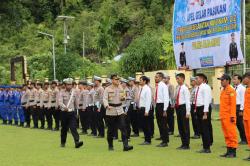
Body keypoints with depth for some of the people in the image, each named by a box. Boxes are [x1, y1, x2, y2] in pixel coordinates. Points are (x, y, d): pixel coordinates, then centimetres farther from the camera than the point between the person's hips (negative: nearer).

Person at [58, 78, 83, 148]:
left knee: (73, 128, -12)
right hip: (64, 113, -1)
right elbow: (60, 102, -18)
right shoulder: (62, 93, -3)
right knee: (64, 129, 10)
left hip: (72, 113, 1)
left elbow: (76, 103, 17)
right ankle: (63, 143, 26)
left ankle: (77, 142, -22)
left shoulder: (74, 93, 5)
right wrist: (65, 107, -35)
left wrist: (74, 109, 21)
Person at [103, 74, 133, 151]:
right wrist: (107, 106, -30)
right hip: (111, 111, -3)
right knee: (111, 129, 5)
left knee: (123, 127, -10)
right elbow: (105, 99, -11)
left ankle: (125, 145, -14)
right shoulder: (108, 89, -3)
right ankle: (110, 146, 21)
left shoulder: (120, 88, 11)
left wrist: (123, 98, -4)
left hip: (120, 110, 3)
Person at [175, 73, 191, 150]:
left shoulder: (185, 88, -11)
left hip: (183, 107, -8)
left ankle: (186, 145, 5)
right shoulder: (178, 88, 12)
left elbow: (187, 100, -14)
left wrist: (188, 112, -17)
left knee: (185, 126, -1)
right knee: (180, 126, 12)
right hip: (178, 107, 8)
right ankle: (183, 144, 21)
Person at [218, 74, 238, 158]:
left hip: (229, 116, -9)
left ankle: (233, 152, 0)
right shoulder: (223, 91, 16)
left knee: (231, 134, -4)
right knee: (226, 134, 11)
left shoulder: (231, 91, -10)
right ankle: (229, 151, 17)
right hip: (223, 116, 9)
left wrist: (232, 116, -19)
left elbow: (233, 104, -15)